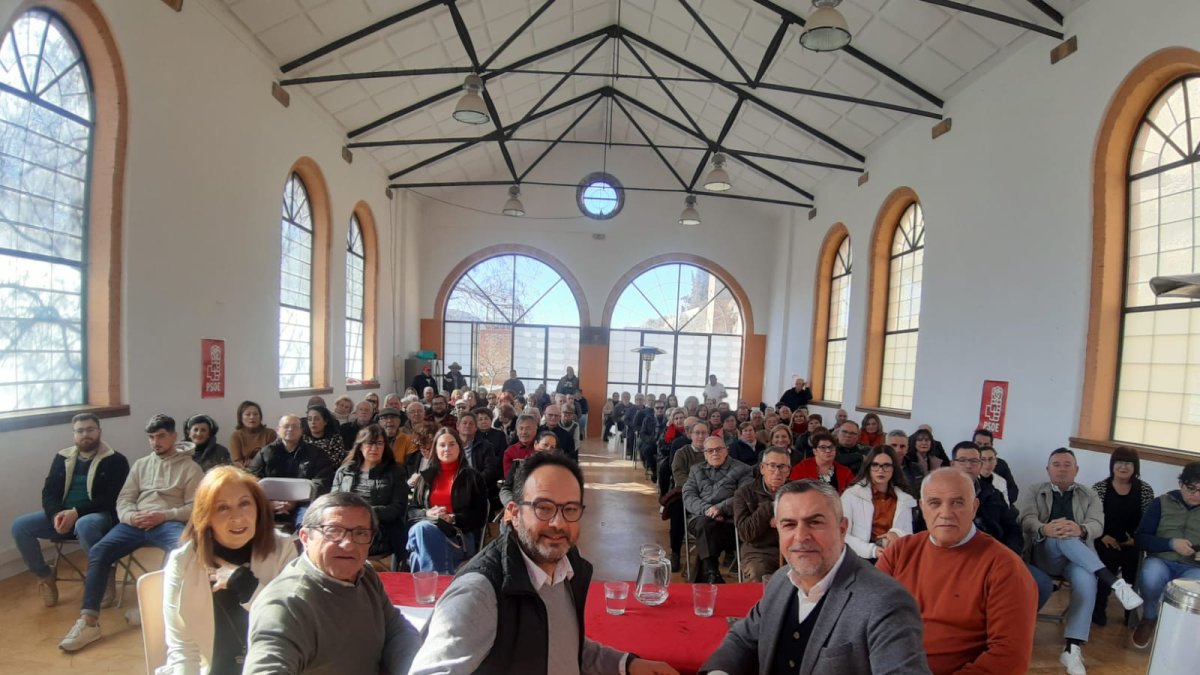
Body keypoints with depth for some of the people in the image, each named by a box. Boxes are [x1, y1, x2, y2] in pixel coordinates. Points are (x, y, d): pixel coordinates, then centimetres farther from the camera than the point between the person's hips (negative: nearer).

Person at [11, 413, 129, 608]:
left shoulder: (115, 460, -4)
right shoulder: (62, 458, 13)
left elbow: (112, 499, -11)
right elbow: (49, 492, 9)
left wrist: (77, 512, -22)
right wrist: (56, 515, -12)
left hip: (98, 515, -7)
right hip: (63, 514, 7)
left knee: (84, 526, -39)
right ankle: (45, 577, 4)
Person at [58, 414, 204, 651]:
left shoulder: (190, 467, 7)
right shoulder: (140, 464, 23)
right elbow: (123, 500, 16)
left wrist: (164, 515, -16)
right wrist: (131, 516, -7)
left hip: (169, 523, -5)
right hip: (135, 522, 5)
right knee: (98, 552, -20)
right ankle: (89, 621, -16)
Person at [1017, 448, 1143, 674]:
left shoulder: (1089, 495, 15)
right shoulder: (1034, 492, 10)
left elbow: (1097, 525, -3)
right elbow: (1026, 519, -7)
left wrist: (1080, 530, -29)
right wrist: (1045, 529, -32)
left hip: (1079, 557, 1)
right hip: (1045, 554, -1)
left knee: (1086, 579, -33)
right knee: (1063, 539, -35)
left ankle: (1073, 650, -32)